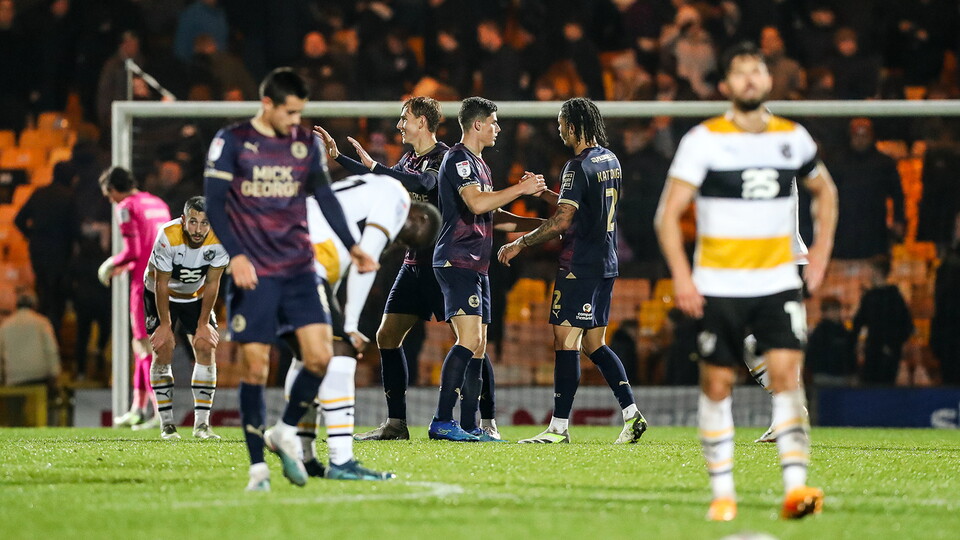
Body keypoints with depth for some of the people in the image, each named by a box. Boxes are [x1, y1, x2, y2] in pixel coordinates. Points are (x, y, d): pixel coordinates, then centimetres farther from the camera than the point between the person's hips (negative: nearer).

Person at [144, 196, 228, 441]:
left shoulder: (219, 240, -26)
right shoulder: (168, 238, -34)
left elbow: (211, 284, -15)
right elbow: (161, 284, -24)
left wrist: (203, 324, -10)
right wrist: (165, 325, -18)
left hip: (195, 296, 3)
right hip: (160, 295, -3)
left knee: (206, 349, -8)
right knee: (163, 352, -12)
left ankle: (202, 424, -4)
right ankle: (167, 425, -6)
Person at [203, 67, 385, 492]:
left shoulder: (307, 144, 9)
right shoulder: (231, 142, -3)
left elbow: (325, 198, 16)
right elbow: (214, 204, -6)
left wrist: (351, 246, 8)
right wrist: (236, 256, -17)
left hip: (299, 269, 4)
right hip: (253, 274, -4)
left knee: (321, 355, -9)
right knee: (254, 365, -5)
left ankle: (285, 432, 14)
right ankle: (257, 467, 2)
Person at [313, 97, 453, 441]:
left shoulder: (444, 157, -10)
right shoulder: (409, 160, 15)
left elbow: (422, 182, -29)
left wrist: (374, 165, -30)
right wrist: (337, 156, 30)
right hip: (414, 264, 9)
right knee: (387, 336, 5)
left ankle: (487, 422, -6)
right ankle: (396, 423, 8)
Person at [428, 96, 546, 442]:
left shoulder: (479, 164, 22)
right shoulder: (458, 160, -9)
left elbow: (492, 217, 30)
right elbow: (477, 204, -24)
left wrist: (542, 225, 26)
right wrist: (521, 189, -16)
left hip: (476, 266, 10)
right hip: (457, 262, -10)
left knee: (478, 347, 8)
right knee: (469, 339, -18)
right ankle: (442, 422, -20)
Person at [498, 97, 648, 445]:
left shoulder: (579, 167, -15)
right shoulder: (610, 161, 12)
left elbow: (562, 221, -21)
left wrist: (519, 244, -13)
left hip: (579, 267, -9)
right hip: (606, 263, 9)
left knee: (565, 342, -6)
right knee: (595, 345, 13)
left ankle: (559, 427, -7)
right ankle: (632, 414, 5)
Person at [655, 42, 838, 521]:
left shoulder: (793, 138, 6)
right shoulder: (704, 140, -5)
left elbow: (824, 189, 25)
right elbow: (668, 213, -6)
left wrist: (821, 249, 14)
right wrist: (681, 275, -16)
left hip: (779, 283, 2)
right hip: (718, 286, -2)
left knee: (787, 374, -13)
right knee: (717, 385, 2)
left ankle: (795, 487, -20)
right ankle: (722, 493, 13)